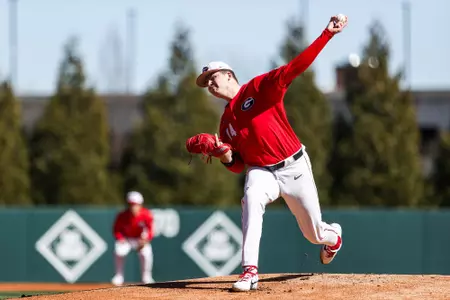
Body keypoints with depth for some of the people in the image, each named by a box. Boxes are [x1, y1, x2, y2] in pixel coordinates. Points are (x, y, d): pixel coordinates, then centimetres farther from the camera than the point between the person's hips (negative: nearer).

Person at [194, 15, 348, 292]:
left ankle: (334, 236, 47)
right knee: (252, 199, -34)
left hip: (294, 167, -3)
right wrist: (226, 157, -12)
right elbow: (238, 166, 13)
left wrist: (327, 34, -30)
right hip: (261, 172, 3)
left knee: (314, 233, 6)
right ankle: (250, 272, -39)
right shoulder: (226, 122, 9)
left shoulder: (260, 88, -7)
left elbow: (296, 67, -19)